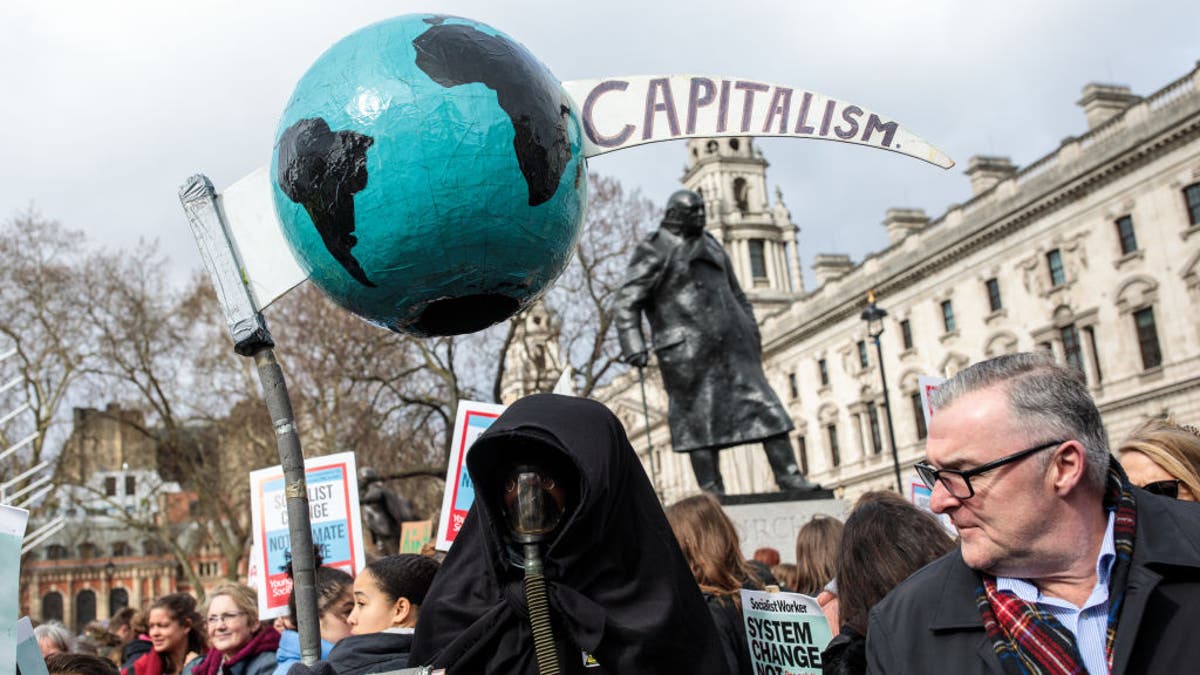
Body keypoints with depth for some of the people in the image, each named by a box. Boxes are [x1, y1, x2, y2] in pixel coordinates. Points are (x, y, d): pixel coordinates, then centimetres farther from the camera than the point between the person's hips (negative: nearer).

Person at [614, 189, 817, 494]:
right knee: (699, 421, -3)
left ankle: (789, 477, 4)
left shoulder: (712, 247, 21)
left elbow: (735, 294, 28)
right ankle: (712, 492, 5)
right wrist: (633, 345, -17)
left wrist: (751, 330, 19)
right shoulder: (653, 252, 0)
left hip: (731, 345, 6)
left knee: (764, 406, 0)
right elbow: (627, 302, -7)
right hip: (687, 352, -6)